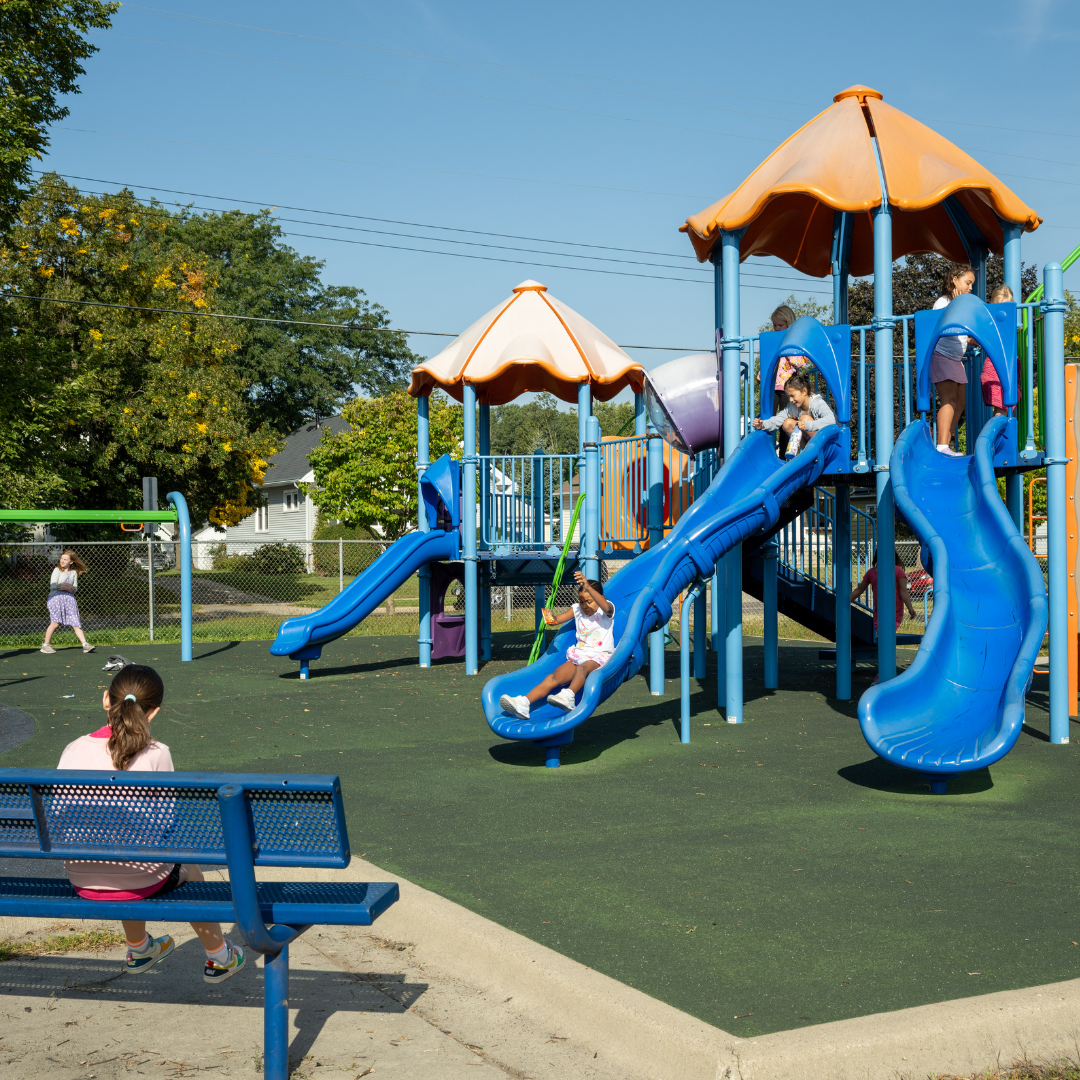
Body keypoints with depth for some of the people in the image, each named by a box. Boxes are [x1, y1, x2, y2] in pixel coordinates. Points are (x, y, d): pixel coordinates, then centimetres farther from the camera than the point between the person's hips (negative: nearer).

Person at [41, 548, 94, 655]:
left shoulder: (74, 573, 13)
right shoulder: (57, 570, 4)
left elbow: (75, 588, 11)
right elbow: (52, 585, -5)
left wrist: (72, 589, -12)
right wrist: (64, 586, -15)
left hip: (69, 598, 3)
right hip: (56, 598, -3)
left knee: (76, 623, -3)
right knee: (55, 623, -6)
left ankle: (85, 645, -7)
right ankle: (46, 645, 6)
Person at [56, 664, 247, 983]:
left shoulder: (72, 751, -7)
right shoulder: (155, 754, -15)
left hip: (83, 882, 3)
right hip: (140, 882, -3)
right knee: (189, 870, 31)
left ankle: (138, 949, 58)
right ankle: (218, 957, 47)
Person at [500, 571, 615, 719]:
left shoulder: (607, 610, -1)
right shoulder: (577, 609, 16)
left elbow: (605, 605, -26)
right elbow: (557, 620, 17)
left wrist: (588, 587, -40)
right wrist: (551, 617, -10)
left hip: (599, 658, -5)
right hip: (578, 655, 5)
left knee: (582, 668, -40)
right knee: (552, 678, -19)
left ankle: (569, 696, -67)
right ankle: (523, 703, -38)